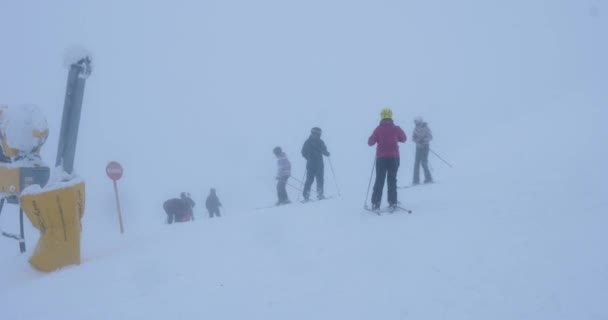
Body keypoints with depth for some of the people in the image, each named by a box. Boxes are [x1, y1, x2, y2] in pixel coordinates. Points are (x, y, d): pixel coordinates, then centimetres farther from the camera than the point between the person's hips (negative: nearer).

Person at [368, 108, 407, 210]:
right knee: (392, 180, 8)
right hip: (394, 157, 0)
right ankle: (392, 202, 3)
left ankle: (375, 203, 1)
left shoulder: (378, 129, -6)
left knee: (379, 180, 6)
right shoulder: (396, 128, -2)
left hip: (381, 158, 0)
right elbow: (403, 139, 14)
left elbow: (370, 142, -1)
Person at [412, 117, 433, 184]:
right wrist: (416, 139, -15)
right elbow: (414, 138, 7)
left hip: (425, 146, -5)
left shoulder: (426, 128, -7)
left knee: (424, 162, -7)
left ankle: (428, 178, 3)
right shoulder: (416, 129, 7)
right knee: (416, 163, 0)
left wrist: (423, 140, -26)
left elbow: (430, 137, -11)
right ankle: (416, 180, 3)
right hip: (418, 147, 5)